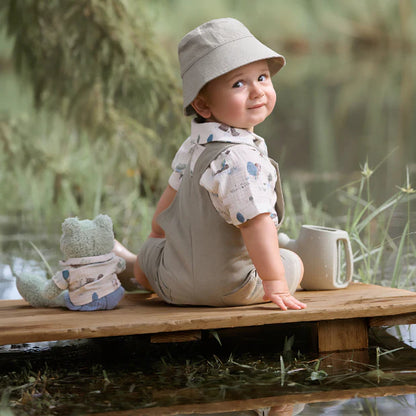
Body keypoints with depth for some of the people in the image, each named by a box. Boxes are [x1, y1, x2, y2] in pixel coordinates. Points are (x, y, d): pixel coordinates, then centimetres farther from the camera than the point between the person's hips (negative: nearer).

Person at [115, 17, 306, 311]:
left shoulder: (193, 146, 0)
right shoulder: (240, 159, -30)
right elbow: (256, 222, -35)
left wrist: (156, 236, 33)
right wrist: (275, 285, -31)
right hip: (231, 290, -8)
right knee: (293, 263, 17)